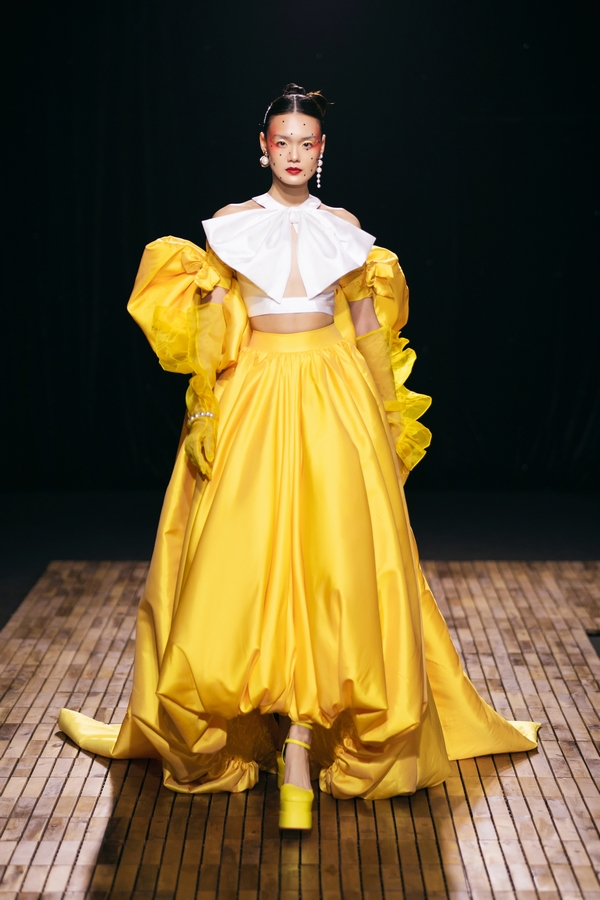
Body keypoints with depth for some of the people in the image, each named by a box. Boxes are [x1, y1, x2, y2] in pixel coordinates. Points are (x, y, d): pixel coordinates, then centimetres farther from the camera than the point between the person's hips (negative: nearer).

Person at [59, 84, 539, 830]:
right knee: (243, 564, -6)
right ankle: (298, 743, 8)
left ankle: (298, 748, -5)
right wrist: (205, 413, -6)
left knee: (332, 567, -8)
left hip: (336, 403, 1)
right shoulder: (231, 224, 7)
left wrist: (388, 419, 10)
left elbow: (370, 328, 13)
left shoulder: (345, 228, 10)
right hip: (251, 402, 0)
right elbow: (211, 329, 3)